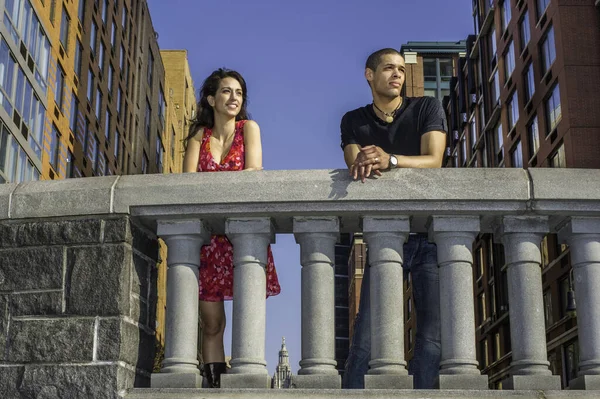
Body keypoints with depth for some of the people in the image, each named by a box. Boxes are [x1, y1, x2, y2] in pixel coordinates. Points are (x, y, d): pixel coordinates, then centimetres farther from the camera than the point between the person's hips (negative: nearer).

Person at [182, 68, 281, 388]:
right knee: (211, 323, -2)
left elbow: (253, 173, -9)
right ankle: (213, 386, 1)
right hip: (208, 237, 2)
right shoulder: (199, 135, 11)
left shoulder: (248, 128, 6)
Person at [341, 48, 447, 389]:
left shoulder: (427, 108, 5)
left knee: (432, 337, -9)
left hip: (431, 234, -1)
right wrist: (365, 166, -29)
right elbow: (354, 166, -4)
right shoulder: (354, 121, 12)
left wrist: (390, 160, -29)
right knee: (366, 338, -8)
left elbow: (433, 161, -10)